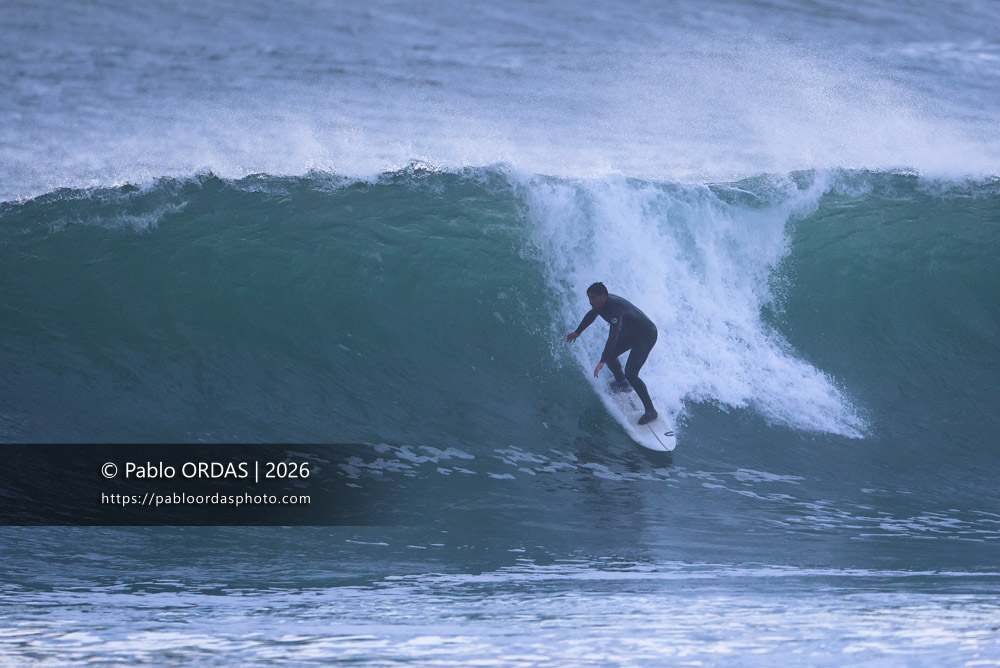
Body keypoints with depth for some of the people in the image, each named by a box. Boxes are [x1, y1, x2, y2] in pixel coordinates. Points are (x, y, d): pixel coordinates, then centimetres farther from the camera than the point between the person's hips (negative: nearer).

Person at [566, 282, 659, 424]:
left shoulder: (615, 308, -37)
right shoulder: (602, 303, -9)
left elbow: (613, 336, -47)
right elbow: (592, 315, 15)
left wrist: (602, 362, -54)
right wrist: (578, 332, 30)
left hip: (647, 335, -9)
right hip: (630, 332, 9)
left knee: (631, 373, -18)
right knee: (610, 356, 7)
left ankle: (650, 410, -10)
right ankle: (622, 383, 35)